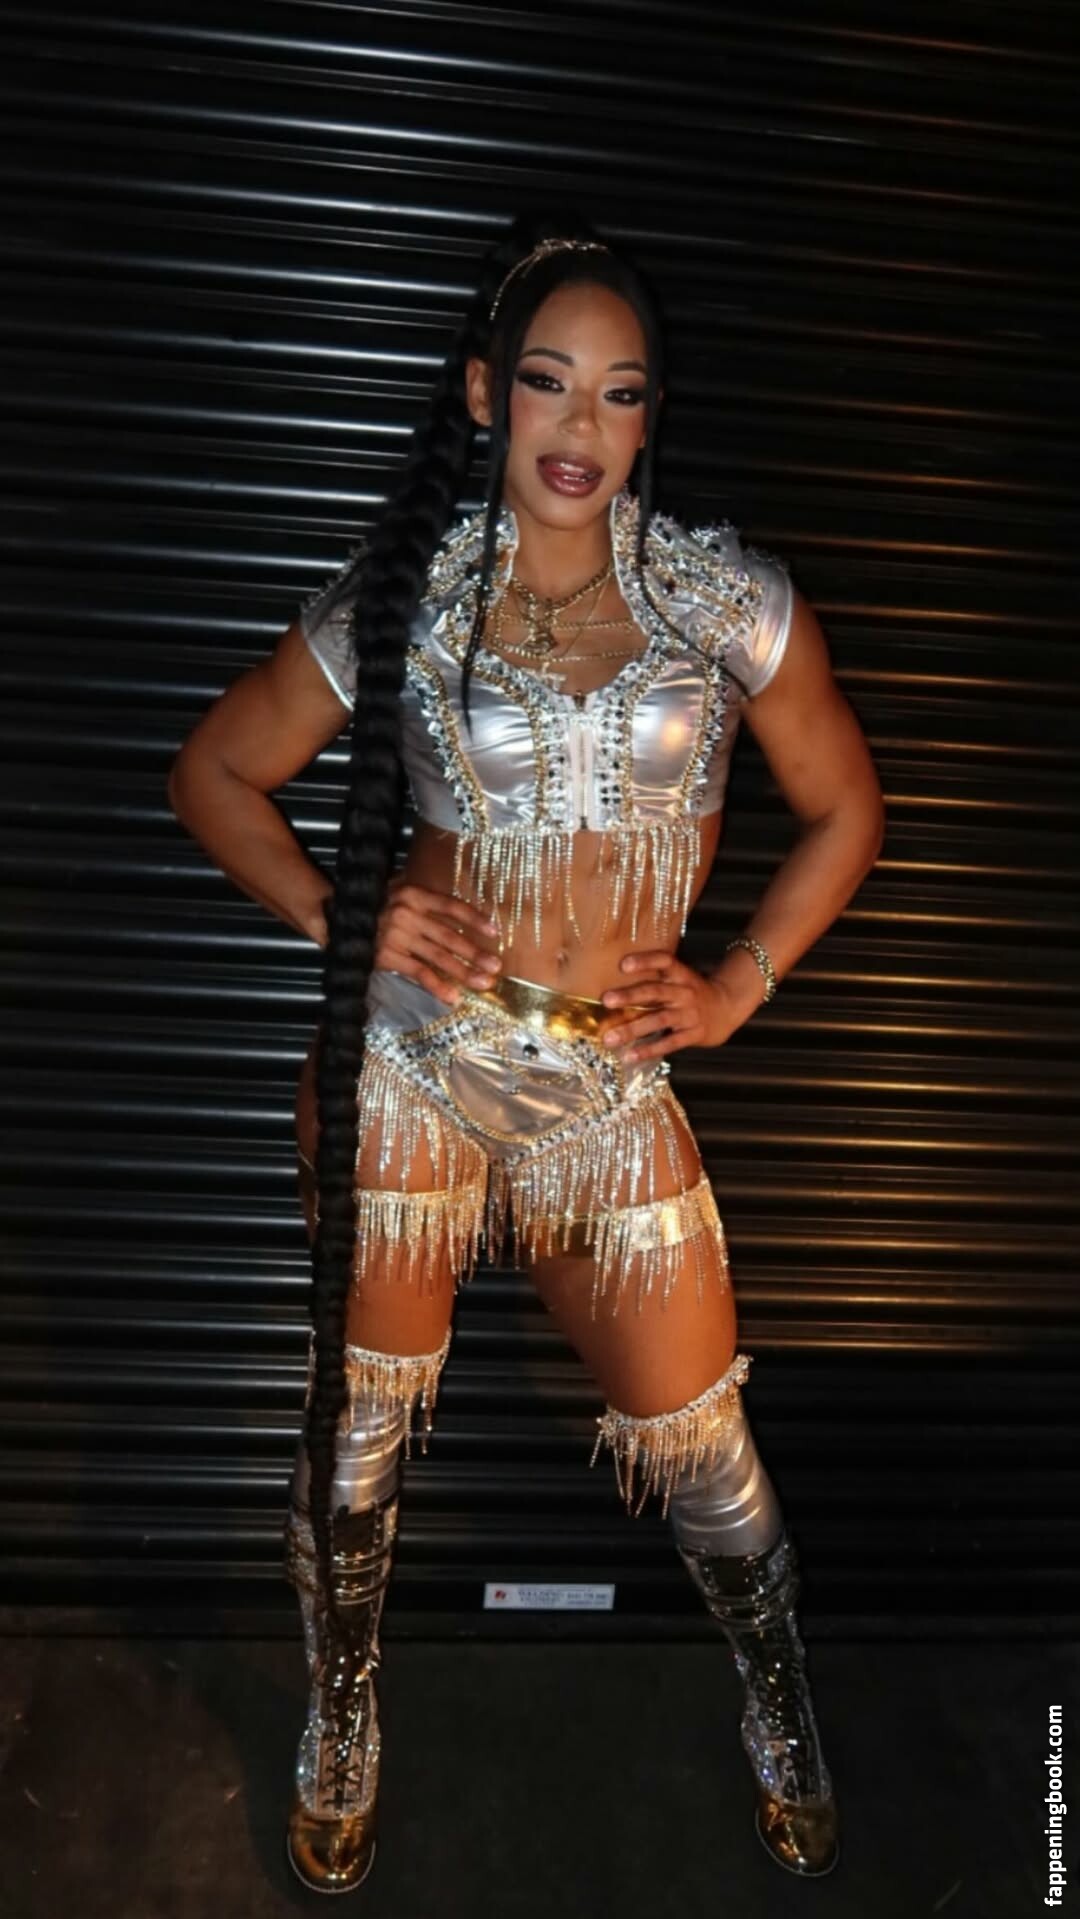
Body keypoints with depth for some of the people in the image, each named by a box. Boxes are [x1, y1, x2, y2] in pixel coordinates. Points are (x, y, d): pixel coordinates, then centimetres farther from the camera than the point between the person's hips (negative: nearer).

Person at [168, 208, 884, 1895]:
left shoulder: (727, 597, 0)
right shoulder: (401, 599, -1)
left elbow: (843, 809, 10)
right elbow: (215, 771, 9)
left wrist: (738, 986, 3)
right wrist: (337, 917, -3)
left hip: (614, 1090, 1)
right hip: (408, 1068, 0)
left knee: (698, 1445, 7)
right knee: (360, 1418, 12)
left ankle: (779, 1708, 40)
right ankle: (342, 1721, 42)